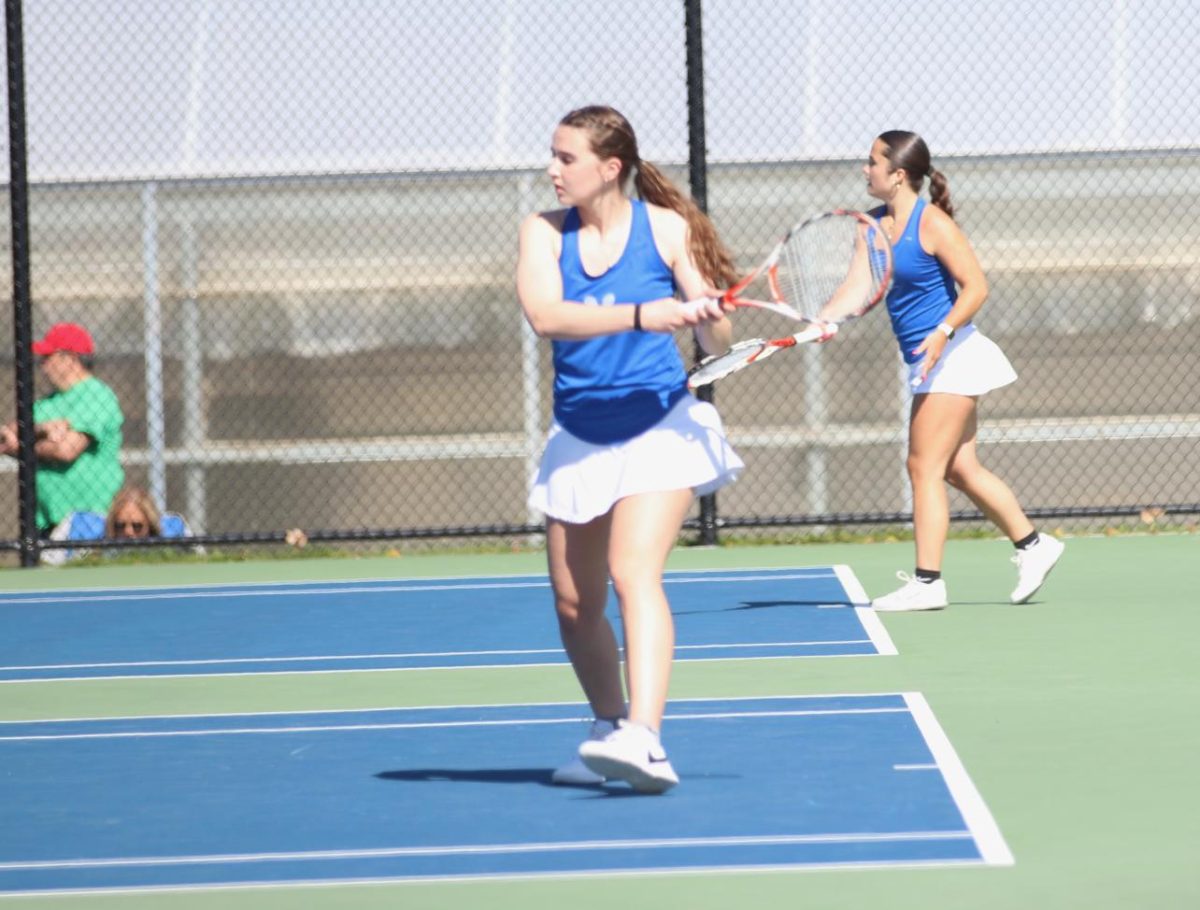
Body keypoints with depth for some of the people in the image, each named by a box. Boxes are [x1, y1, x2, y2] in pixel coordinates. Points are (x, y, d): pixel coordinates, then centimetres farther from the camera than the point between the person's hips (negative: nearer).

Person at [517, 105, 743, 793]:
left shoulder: (665, 228, -5)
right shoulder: (545, 233, -1)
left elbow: (719, 341, -3)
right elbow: (545, 315, -20)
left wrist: (709, 319, -28)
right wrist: (641, 315, -33)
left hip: (658, 428, -4)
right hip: (580, 439, 4)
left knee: (633, 573, -23)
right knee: (575, 603, 10)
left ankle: (644, 740, -35)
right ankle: (610, 728, 32)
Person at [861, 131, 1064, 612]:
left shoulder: (932, 224, -14)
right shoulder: (875, 225, 9)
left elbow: (976, 286, -15)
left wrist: (943, 333, -26)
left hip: (952, 356, -8)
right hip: (928, 363, 8)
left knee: (924, 466, -10)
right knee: (959, 468, 10)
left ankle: (927, 582, -9)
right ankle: (1032, 545, 21)